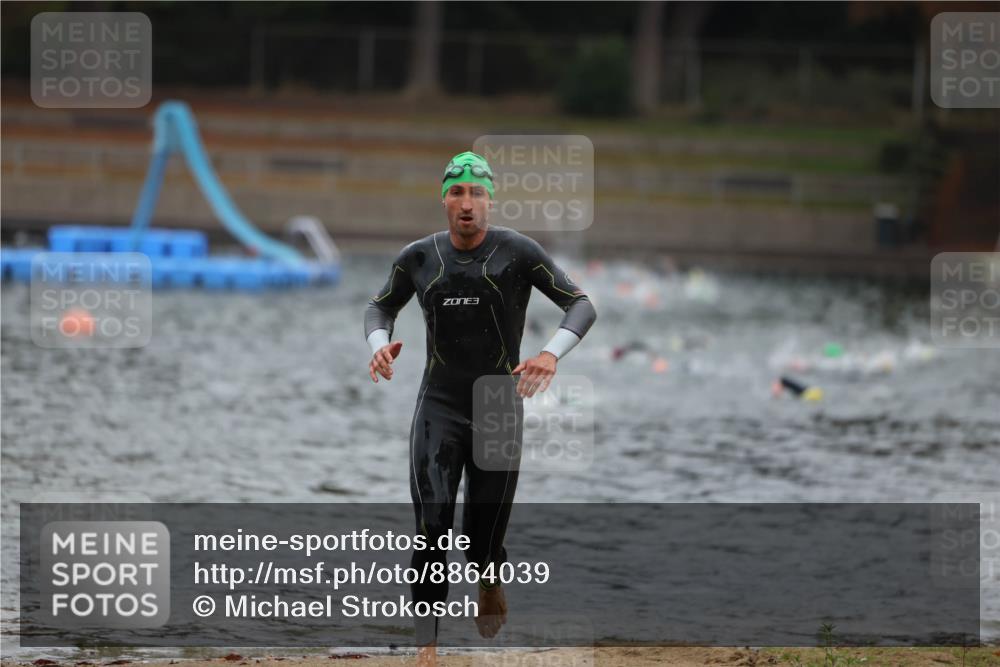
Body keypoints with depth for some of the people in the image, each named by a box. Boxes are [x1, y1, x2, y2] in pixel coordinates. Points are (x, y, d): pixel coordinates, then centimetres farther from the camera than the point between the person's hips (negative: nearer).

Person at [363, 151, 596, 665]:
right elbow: (381, 307, 18)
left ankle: (490, 583, 42)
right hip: (438, 407, 1)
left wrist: (551, 353, -27)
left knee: (485, 538, 4)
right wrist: (379, 343, -6)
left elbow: (581, 305, -8)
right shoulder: (419, 257, 1)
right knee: (431, 529, -14)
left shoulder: (517, 252, -8)